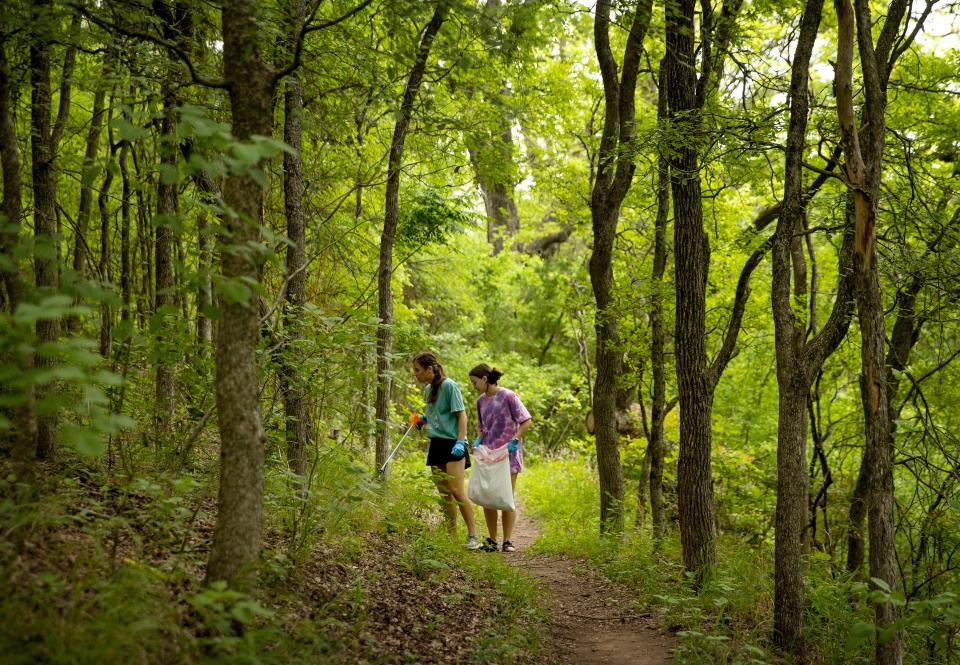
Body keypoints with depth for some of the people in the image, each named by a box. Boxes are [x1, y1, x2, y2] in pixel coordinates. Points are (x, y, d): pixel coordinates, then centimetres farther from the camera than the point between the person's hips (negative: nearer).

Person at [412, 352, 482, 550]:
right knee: (444, 494, 7)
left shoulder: (449, 386, -10)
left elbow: (461, 415, -12)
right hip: (436, 444, 8)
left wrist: (460, 442, -21)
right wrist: (423, 420, 6)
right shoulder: (428, 389, 14)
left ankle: (473, 536, -10)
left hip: (452, 443, -8)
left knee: (456, 491, -15)